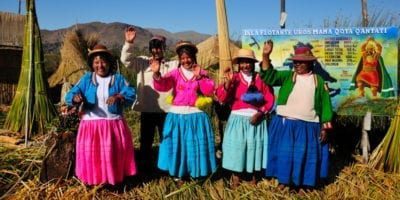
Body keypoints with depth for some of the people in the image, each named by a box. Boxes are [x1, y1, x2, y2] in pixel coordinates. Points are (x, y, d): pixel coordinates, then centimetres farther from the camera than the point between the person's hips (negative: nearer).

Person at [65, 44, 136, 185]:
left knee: (115, 153, 5)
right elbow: (70, 95, -2)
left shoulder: (118, 79, 4)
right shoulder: (86, 79, 6)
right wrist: (76, 98, -26)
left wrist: (119, 96, -28)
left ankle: (115, 178, 23)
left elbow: (131, 95, -7)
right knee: (91, 153, 1)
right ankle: (94, 180, 18)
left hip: (114, 124, 0)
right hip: (91, 123, 0)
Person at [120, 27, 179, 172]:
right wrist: (129, 43, -20)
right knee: (145, 141, 12)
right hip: (147, 110, 1)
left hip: (166, 110, 0)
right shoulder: (142, 64, 7)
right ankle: (146, 169, 27)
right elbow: (126, 59, -5)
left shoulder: (172, 65, 8)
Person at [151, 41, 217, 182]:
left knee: (195, 144, 8)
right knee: (178, 144, 6)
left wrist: (199, 77, -18)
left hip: (196, 115, 0)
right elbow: (162, 85, -17)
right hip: (178, 114, 0)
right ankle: (178, 174, 22)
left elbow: (209, 91, -8)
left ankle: (195, 173, 24)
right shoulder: (175, 73, 0)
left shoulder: (201, 73, 4)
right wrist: (156, 74, -36)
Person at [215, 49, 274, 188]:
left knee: (255, 147, 9)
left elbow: (270, 99, -1)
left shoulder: (260, 79, 2)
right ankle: (235, 176, 14)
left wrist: (260, 113, -13)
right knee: (236, 146, 2)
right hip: (238, 119, -1)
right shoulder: (234, 79, 0)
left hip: (256, 119, 1)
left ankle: (254, 175, 24)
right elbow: (222, 98, -9)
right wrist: (228, 83, -23)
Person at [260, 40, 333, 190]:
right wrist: (265, 56, -24)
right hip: (285, 124, 0)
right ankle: (282, 182, 20)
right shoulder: (287, 76, 4)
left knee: (305, 156, 7)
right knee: (284, 154, 6)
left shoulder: (319, 81, 5)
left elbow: (325, 104, 5)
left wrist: (324, 127, 1)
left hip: (309, 127, 0)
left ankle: (303, 185, 22)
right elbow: (269, 76, -10)